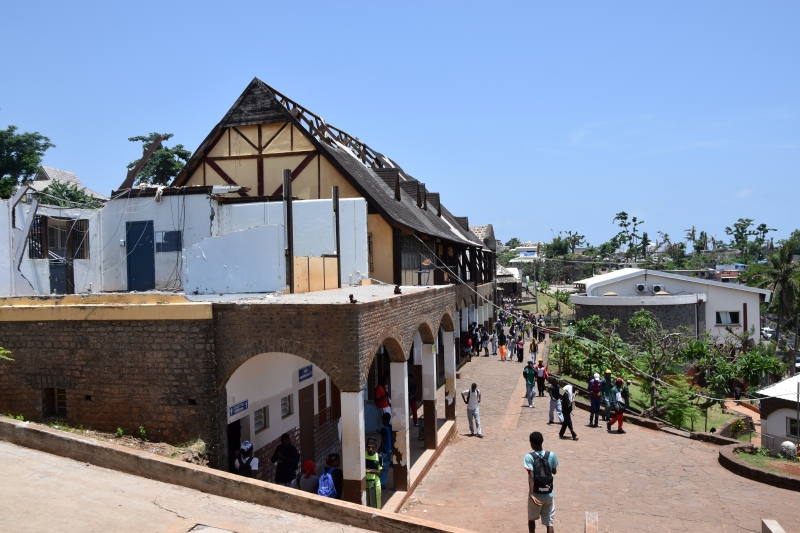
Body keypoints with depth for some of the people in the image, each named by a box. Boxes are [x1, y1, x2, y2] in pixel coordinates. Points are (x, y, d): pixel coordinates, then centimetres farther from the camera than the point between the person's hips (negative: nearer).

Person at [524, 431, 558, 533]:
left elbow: (531, 476, -23)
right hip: (548, 495, 2)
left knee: (531, 518, 22)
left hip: (536, 495, -1)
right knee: (549, 522, 6)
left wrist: (531, 494, -28)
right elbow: (554, 472, 8)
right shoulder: (551, 455, -7)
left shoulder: (529, 457, -15)